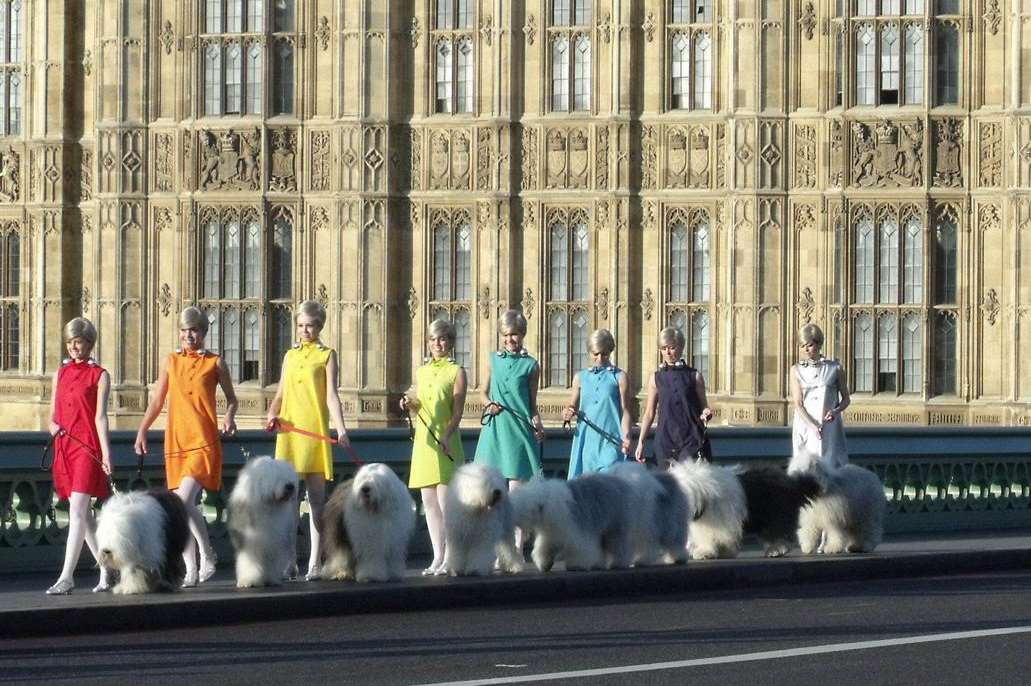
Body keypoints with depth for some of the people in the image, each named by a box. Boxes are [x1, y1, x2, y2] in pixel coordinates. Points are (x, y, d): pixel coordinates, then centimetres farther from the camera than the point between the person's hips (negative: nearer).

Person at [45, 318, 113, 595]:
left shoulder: (99, 375, 0)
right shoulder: (61, 373, 15)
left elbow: (100, 416, -6)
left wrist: (106, 453, -13)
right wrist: (53, 425, -3)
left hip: (88, 447, -6)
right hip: (64, 447, 6)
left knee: (77, 512, -12)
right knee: (83, 515, 9)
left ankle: (66, 577, -16)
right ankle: (106, 572, 19)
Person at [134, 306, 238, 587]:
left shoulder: (215, 363, 3)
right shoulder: (171, 361, 11)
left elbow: (231, 398, 11)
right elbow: (157, 401, 16)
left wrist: (229, 417, -10)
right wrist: (142, 431, 7)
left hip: (204, 443, -4)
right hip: (176, 443, 4)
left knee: (184, 501, -20)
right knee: (183, 508, 4)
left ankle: (208, 555, -3)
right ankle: (191, 571, 10)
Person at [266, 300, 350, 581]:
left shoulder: (327, 355, 4)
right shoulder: (290, 355, 16)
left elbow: (331, 395, -5)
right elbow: (280, 394, 18)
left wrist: (340, 428, -18)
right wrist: (272, 415, -2)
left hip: (316, 433, -3)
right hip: (289, 432, 3)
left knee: (316, 500, 0)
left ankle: (314, 564, 3)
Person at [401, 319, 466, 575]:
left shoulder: (456, 371, -1)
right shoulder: (421, 371, 16)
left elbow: (457, 411, -9)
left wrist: (447, 435, -23)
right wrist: (409, 404, 1)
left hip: (446, 441, -6)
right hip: (423, 440, 6)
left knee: (445, 501, -9)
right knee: (429, 502, 5)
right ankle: (438, 557, 10)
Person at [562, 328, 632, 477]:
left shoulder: (619, 377, 3)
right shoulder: (580, 378, 12)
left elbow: (625, 410, 1)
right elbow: (573, 406, 20)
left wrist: (626, 437, -12)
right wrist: (568, 413, -4)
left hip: (610, 441, -4)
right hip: (585, 439, 4)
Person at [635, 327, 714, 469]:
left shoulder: (694, 376, 3)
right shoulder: (656, 378, 8)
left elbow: (703, 406, 9)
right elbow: (649, 413, 12)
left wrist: (706, 414, -15)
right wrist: (641, 442, 7)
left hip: (691, 440, -2)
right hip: (665, 440, 2)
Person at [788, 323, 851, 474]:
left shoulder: (835, 369, 4)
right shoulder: (796, 370, 5)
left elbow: (846, 398, 12)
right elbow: (798, 404, -2)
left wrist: (836, 411, -11)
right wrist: (813, 426, -18)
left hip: (830, 427, 0)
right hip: (805, 427, 0)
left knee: (831, 467, -7)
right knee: (806, 469, -6)